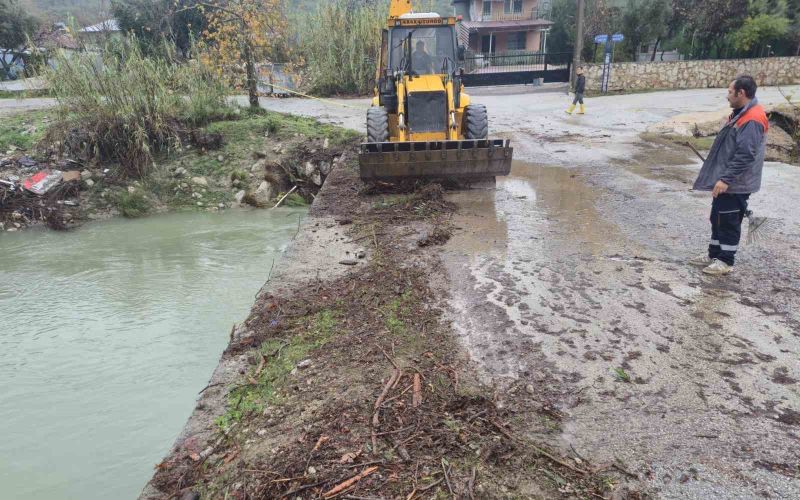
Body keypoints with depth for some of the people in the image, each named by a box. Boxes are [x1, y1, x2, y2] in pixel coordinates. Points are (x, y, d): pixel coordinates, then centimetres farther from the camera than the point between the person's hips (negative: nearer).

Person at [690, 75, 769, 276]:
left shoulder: (752, 120, -21)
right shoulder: (741, 114, 11)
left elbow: (745, 155, -26)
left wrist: (725, 179, -26)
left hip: (735, 185, -10)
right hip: (726, 181, 10)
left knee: (729, 222, 0)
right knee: (717, 218, 16)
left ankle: (726, 261, 11)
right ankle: (714, 255, 27)